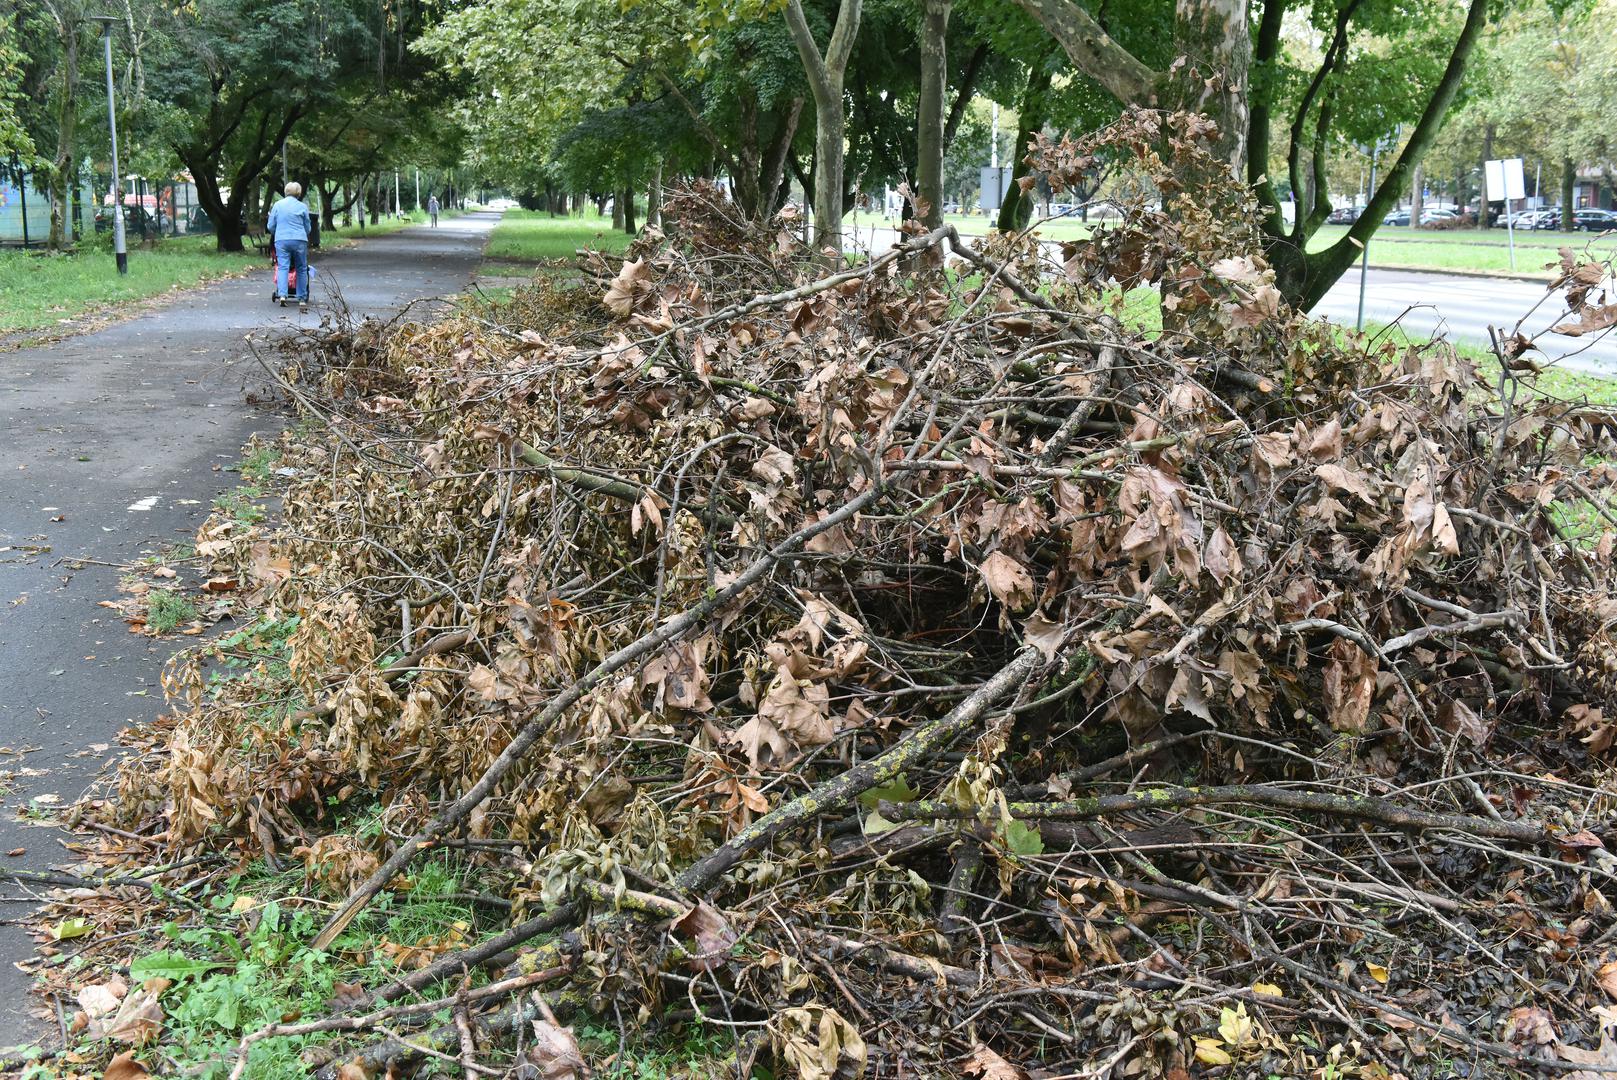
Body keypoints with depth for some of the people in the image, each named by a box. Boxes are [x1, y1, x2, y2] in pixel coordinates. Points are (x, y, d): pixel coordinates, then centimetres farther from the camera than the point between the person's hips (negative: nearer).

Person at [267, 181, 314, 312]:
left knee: (282, 267, -4)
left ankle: (282, 294, -22)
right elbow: (308, 228, 12)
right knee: (301, 269, 7)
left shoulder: (277, 205, 6)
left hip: (281, 240, 1)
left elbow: (270, 226, 11)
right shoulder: (302, 207, 4)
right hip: (299, 240, 0)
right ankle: (302, 299, 8)